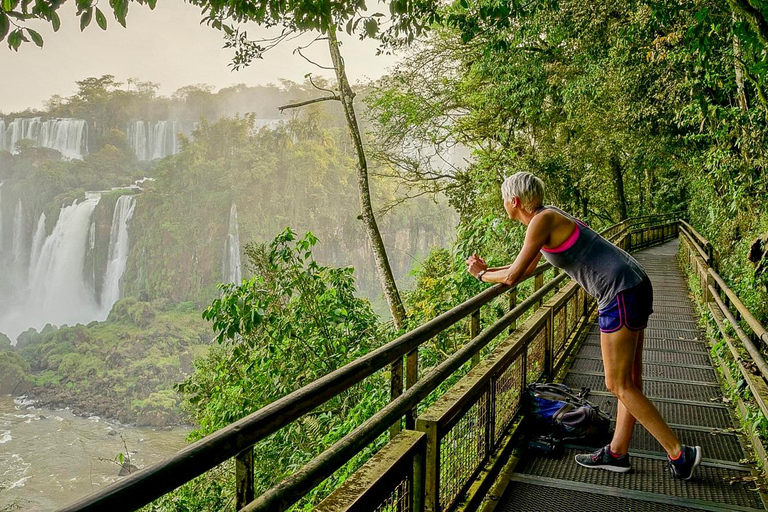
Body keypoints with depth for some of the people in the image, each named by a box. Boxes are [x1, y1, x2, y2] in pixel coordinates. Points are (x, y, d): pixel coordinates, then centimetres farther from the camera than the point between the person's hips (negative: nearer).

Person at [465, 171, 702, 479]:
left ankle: (680, 454, 9)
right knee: (629, 379, 15)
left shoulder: (542, 221, -14)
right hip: (635, 287, 10)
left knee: (619, 385, 1)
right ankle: (617, 453, 26)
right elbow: (527, 269, 28)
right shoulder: (547, 219, 16)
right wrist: (486, 270, 28)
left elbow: (512, 277, -12)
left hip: (621, 293, -10)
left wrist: (482, 275, 6)